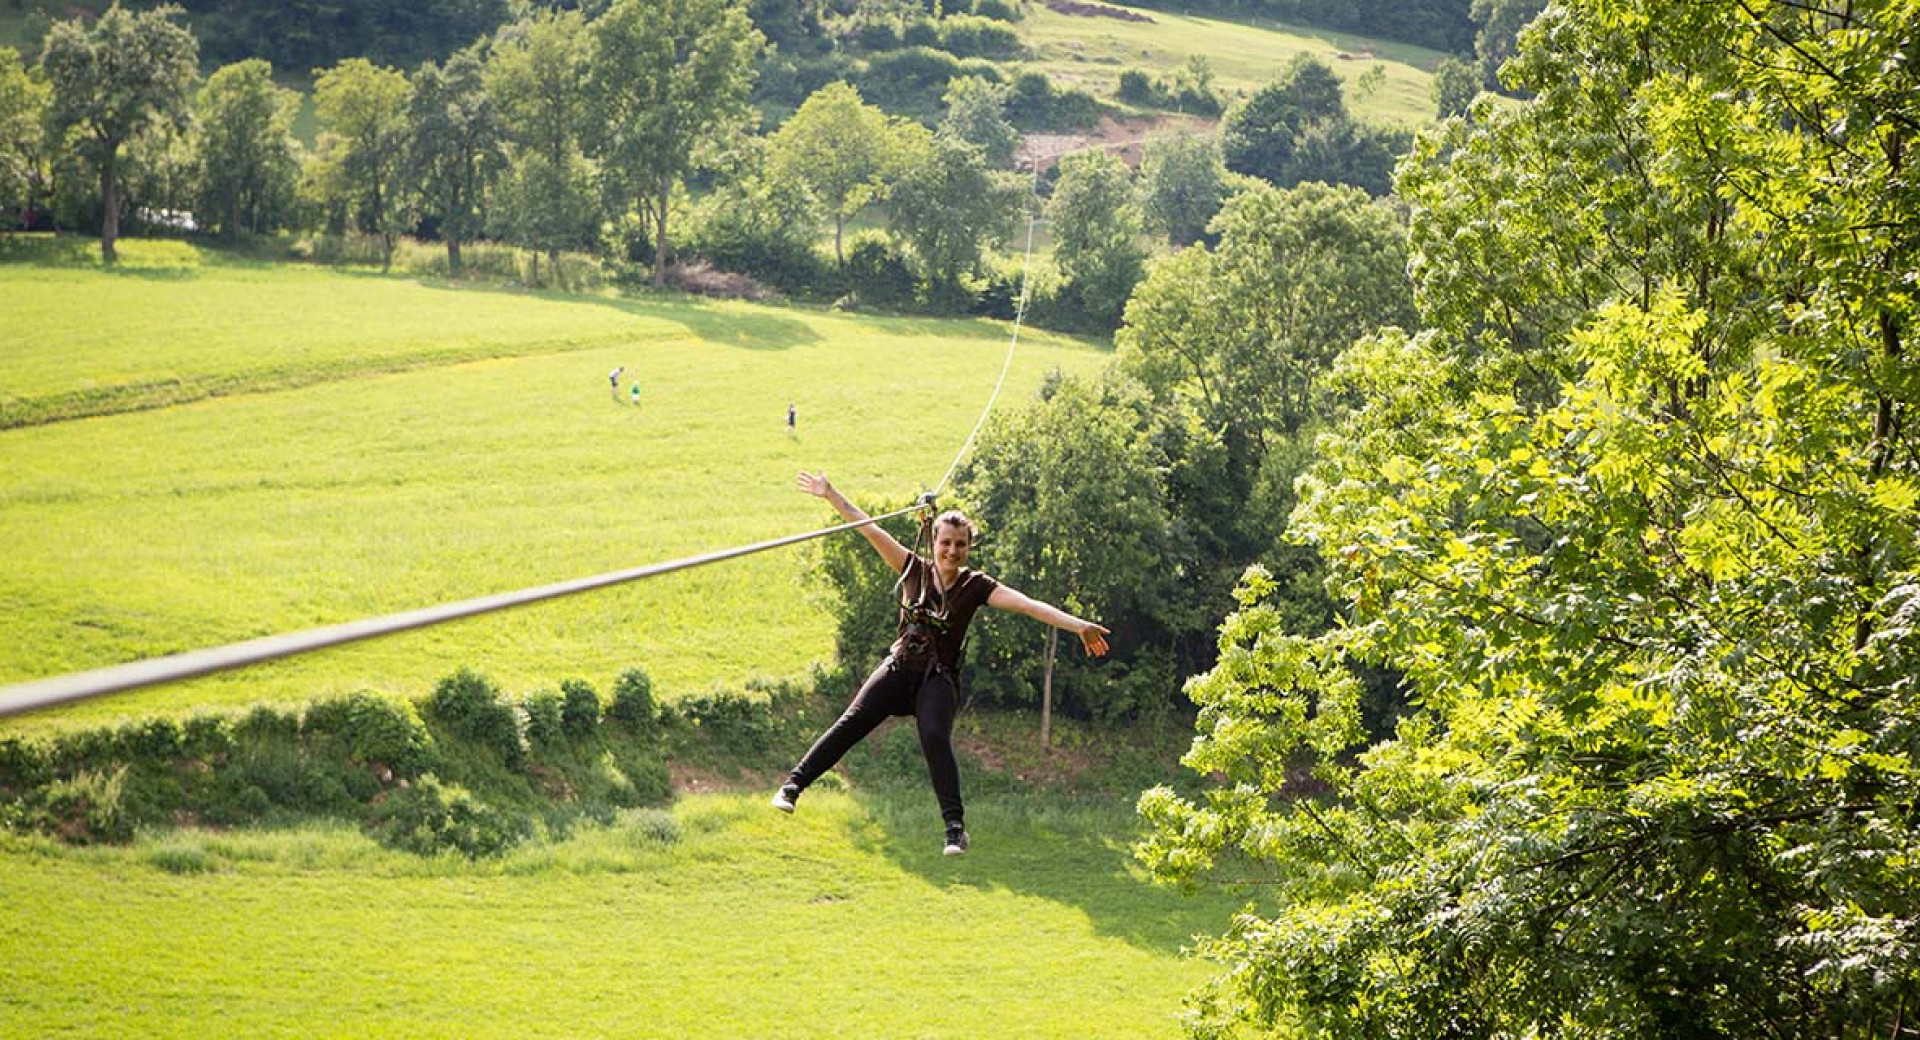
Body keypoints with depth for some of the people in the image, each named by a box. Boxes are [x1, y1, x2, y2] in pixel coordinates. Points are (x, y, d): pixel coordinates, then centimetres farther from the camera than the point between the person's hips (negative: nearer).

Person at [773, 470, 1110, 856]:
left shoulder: (975, 586, -5)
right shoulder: (914, 570, 0)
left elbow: (1028, 605, -15)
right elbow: (869, 529, -2)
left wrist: (1078, 626, -25)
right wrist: (830, 494, -5)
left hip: (939, 677, -2)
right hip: (899, 668, 2)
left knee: (936, 738, -23)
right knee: (852, 723, -12)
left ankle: (955, 826, -22)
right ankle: (793, 785, -11)